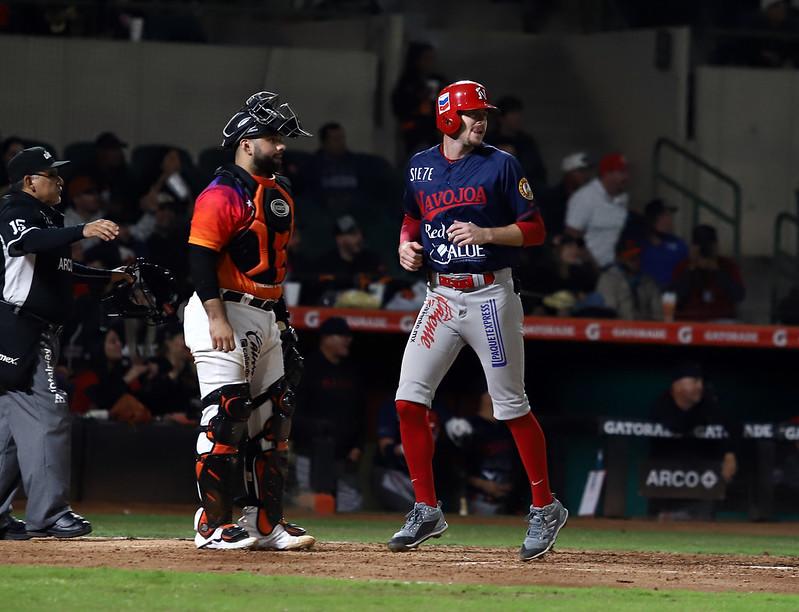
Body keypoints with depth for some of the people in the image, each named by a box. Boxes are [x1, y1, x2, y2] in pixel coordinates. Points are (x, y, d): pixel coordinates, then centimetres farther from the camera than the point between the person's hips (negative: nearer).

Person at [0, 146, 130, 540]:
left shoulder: (47, 219, 22)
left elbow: (61, 269, 33)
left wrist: (109, 277, 26)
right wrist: (82, 231, -45)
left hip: (36, 336, 11)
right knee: (46, 417, -13)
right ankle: (48, 515, -15)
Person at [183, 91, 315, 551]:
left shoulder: (280, 193, 17)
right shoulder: (224, 194, -13)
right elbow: (201, 255, -19)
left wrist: (283, 319, 21)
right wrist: (217, 318, -25)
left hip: (264, 318, 9)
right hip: (225, 313, -9)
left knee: (274, 418, 8)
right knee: (226, 417, -11)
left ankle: (266, 523, 13)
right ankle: (214, 525, -7)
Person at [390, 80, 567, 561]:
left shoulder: (500, 165, -3)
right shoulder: (420, 168, 9)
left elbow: (535, 229, -4)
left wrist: (486, 234, -19)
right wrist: (407, 247, 3)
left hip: (490, 296, -4)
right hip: (441, 296, 4)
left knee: (512, 407, -2)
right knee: (409, 400, -5)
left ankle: (545, 508, 11)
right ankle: (427, 511, 5)